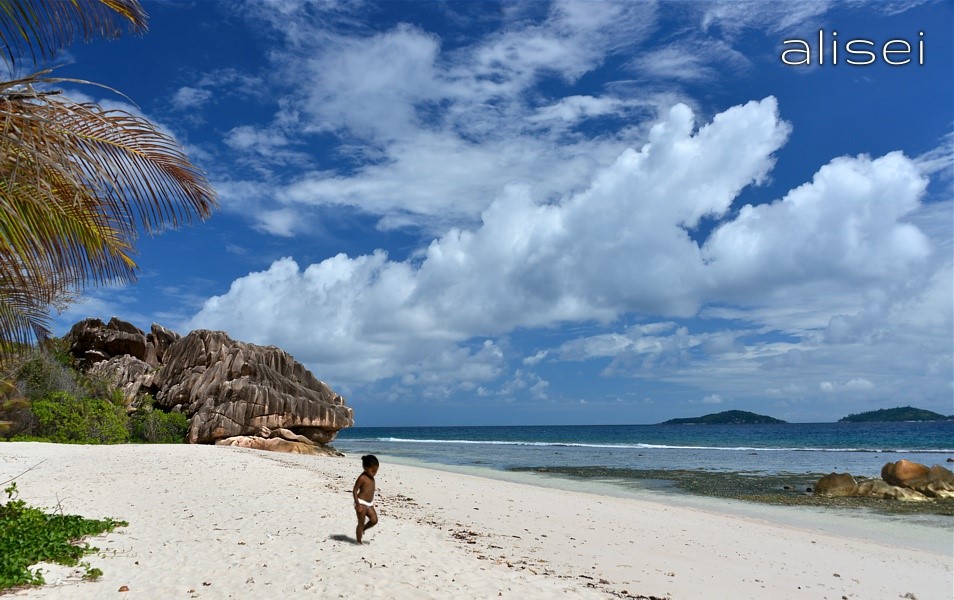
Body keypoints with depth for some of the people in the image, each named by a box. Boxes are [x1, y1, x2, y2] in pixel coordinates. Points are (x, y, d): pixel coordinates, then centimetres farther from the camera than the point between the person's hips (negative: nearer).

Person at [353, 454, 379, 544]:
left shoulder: (371, 477, 8)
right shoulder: (362, 478, -17)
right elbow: (354, 491, -16)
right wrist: (357, 504, -20)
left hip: (369, 504, 8)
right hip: (361, 503, -8)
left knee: (374, 520, 0)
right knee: (361, 523, -1)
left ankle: (362, 530, 24)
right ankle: (359, 542, 11)